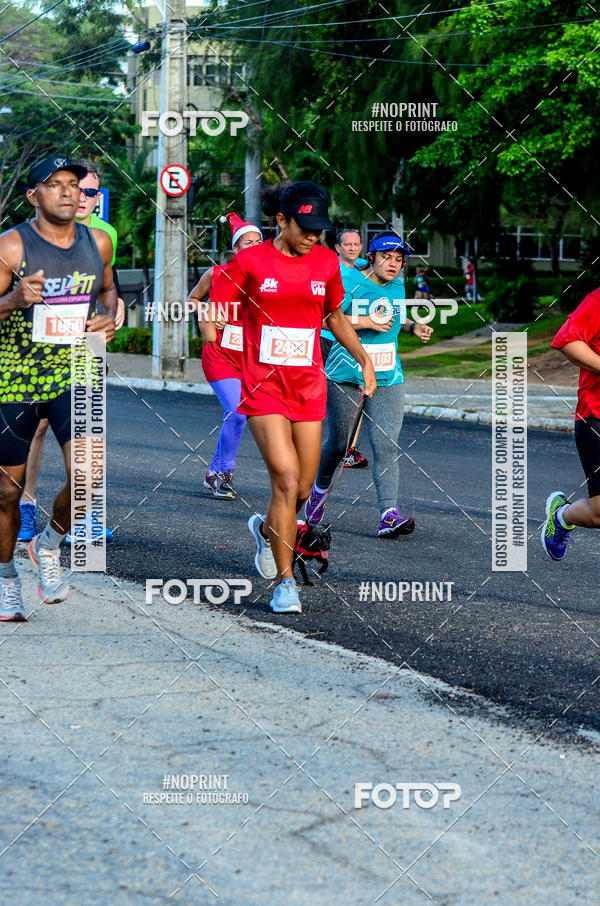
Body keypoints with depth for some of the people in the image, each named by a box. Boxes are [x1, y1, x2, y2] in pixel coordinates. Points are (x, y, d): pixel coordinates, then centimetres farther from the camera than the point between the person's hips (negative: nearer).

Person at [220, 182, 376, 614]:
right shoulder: (250, 261, -4)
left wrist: (364, 358, 10)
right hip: (263, 385, -4)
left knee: (303, 489, 5)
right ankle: (285, 581, -6)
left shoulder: (326, 262, 6)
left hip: (309, 386, 4)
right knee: (286, 479, -16)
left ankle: (266, 529, 40)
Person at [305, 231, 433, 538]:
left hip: (388, 378, 4)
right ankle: (320, 488, 39)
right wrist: (364, 322, -22)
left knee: (387, 445, -9)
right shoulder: (350, 285, -9)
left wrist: (413, 327, 10)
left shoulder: (397, 287, 11)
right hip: (345, 375, -4)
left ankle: (389, 515, -16)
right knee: (338, 442, 9)